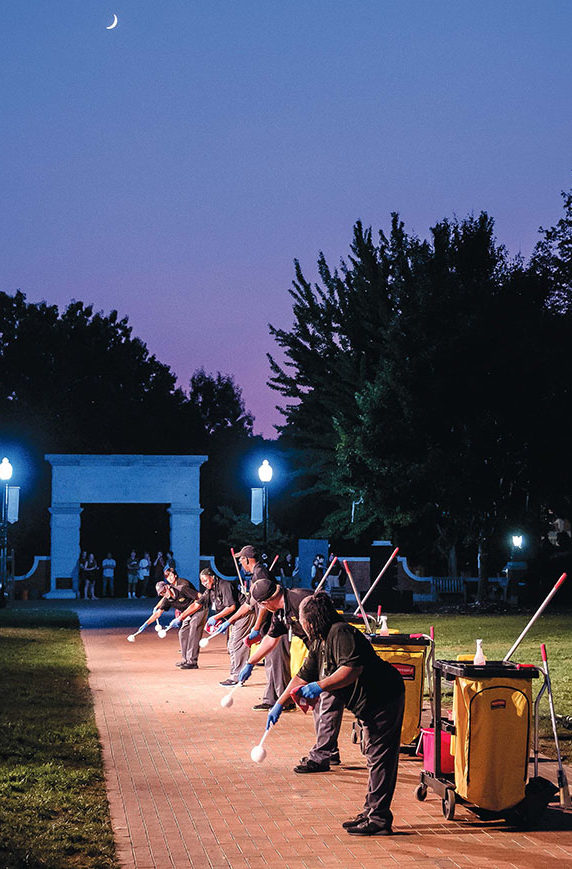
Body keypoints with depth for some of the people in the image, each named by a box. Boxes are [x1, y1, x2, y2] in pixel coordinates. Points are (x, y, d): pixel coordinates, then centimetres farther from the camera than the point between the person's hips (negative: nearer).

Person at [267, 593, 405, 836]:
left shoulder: (341, 633, -18)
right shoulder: (318, 644, 14)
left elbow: (353, 668, -31)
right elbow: (303, 677, 22)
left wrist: (321, 686, -34)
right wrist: (279, 704, 23)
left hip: (384, 699, -11)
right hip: (369, 705, 11)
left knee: (380, 758, -8)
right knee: (373, 757, 14)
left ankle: (378, 820, -7)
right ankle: (371, 811, 21)